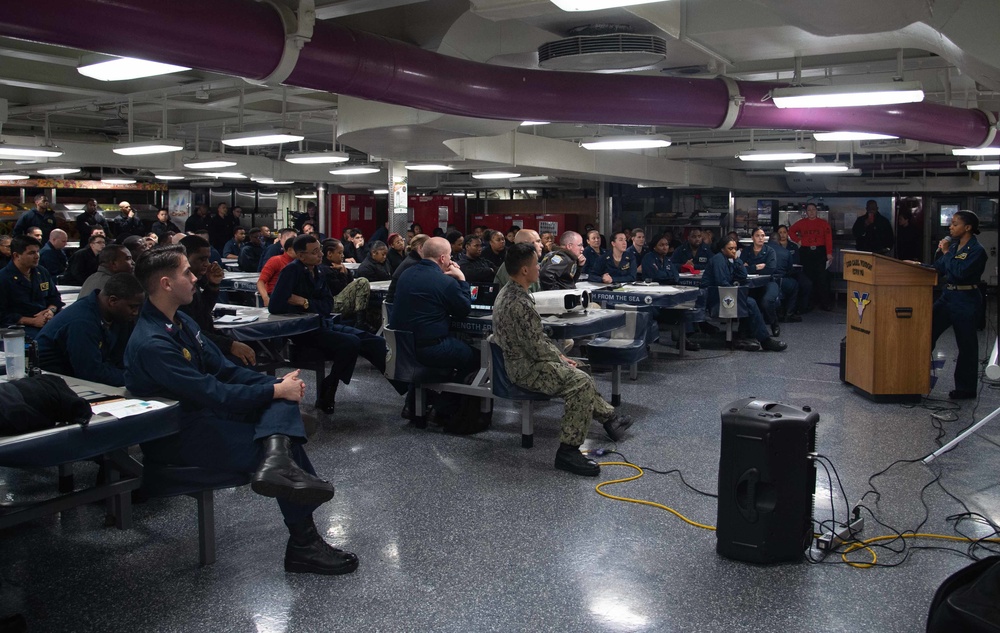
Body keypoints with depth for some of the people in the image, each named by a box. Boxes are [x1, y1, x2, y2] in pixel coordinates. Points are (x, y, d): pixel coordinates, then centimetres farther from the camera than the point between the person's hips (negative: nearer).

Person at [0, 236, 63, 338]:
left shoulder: (42, 272, 14)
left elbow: (55, 297, 25)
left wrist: (51, 310, 1)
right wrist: (33, 321, -15)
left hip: (48, 321, 6)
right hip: (20, 326, -6)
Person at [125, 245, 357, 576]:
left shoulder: (180, 321, 8)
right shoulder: (152, 344, -24)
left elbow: (223, 369, 8)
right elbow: (214, 394, -25)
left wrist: (276, 382, -7)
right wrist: (275, 390, -18)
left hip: (202, 411, 9)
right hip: (176, 439, -9)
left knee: (285, 395, -10)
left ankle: (277, 461, -40)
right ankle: (304, 545, -9)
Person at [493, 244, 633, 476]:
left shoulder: (508, 293, 8)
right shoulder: (520, 304, -25)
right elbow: (537, 347, -23)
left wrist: (559, 356, 13)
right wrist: (561, 360, -6)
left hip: (520, 360, 11)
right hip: (526, 369, -11)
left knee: (578, 375, 23)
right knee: (580, 382, -22)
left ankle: (608, 416, 38)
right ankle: (568, 451, -21)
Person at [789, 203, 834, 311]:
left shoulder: (824, 223, 4)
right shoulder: (801, 223, 9)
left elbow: (828, 239, -2)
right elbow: (790, 231, 20)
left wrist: (829, 253, -12)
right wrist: (798, 240, 6)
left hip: (820, 251, -2)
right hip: (806, 252, 2)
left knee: (821, 277, -8)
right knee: (808, 277, 3)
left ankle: (825, 303, -6)